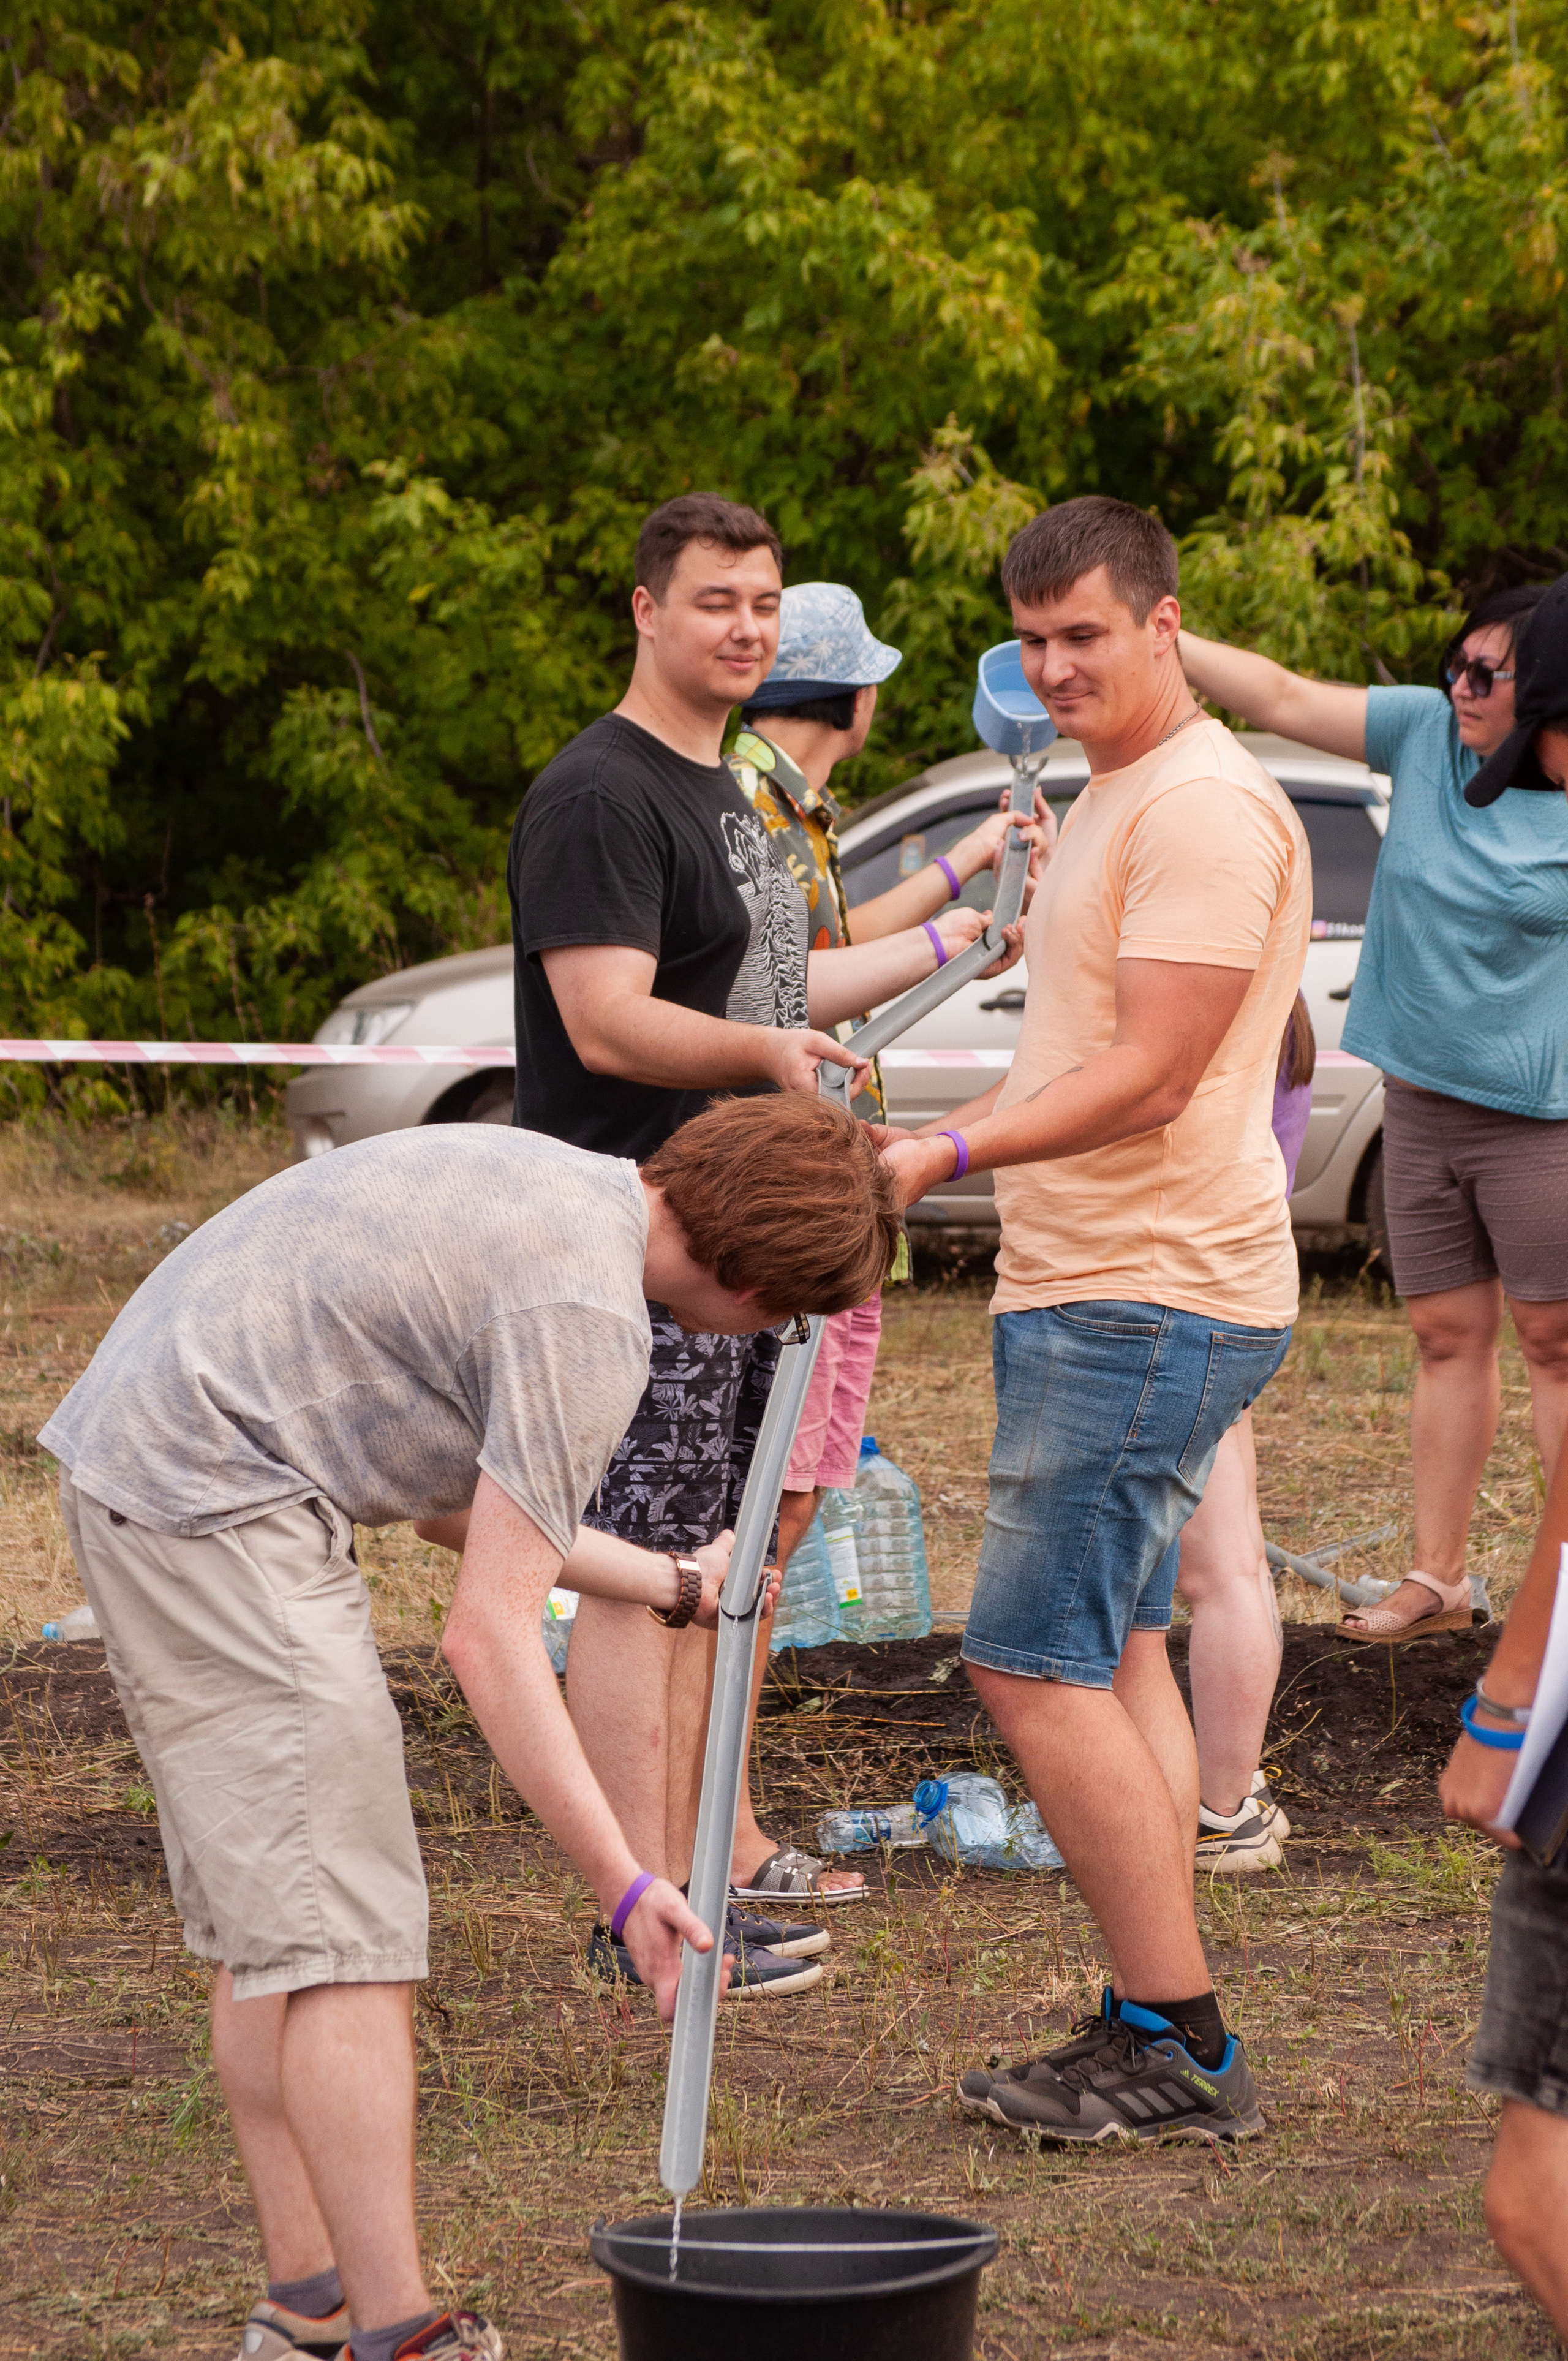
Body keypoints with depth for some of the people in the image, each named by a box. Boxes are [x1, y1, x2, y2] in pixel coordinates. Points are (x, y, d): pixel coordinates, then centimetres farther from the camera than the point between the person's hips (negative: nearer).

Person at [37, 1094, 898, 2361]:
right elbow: (490, 1637, -19)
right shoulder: (585, 1316, -17)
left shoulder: (555, 1185, 12)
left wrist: (674, 1584, 33)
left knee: (271, 1926, 14)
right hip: (216, 1507, -11)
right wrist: (625, 1883, -17)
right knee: (345, 1938, -10)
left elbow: (485, 1505, 22)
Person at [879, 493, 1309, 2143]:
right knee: (1112, 1654, 11)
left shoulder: (1205, 805, -15)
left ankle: (1177, 2041, -7)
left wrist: (946, 1155, -23)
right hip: (1089, 1288, 11)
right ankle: (1160, 2033, 15)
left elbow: (1151, 1077, -22)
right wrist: (933, 1145, 16)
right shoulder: (1113, 801, 19)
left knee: (1036, 1662, -11)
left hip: (1150, 1303, -11)